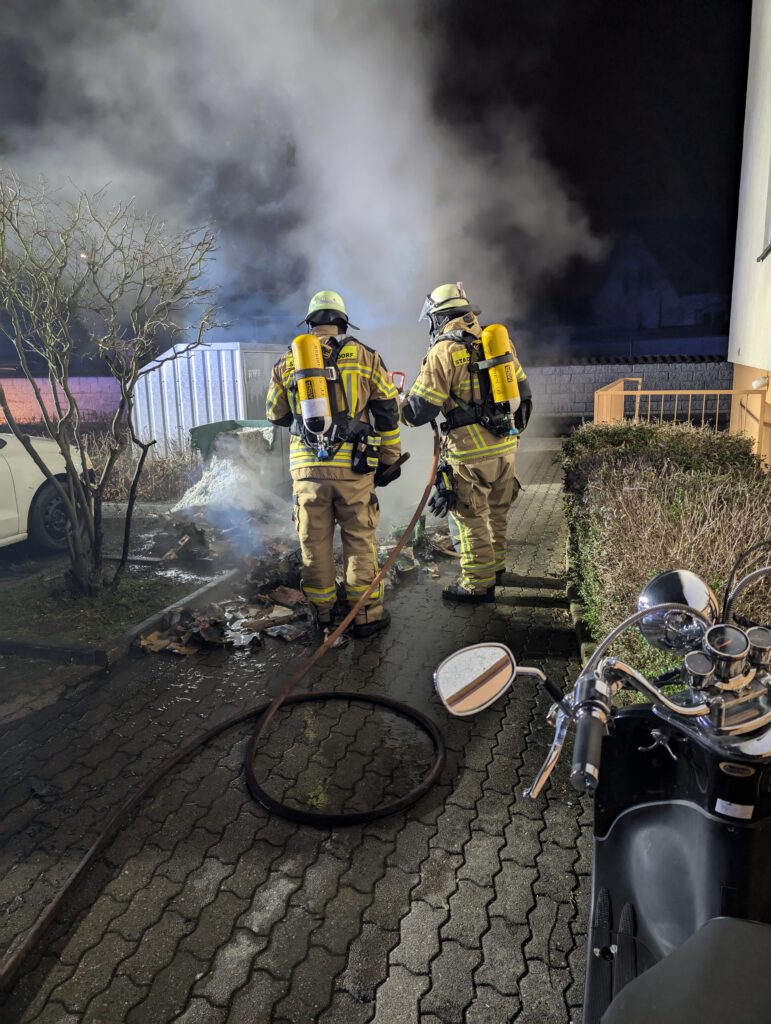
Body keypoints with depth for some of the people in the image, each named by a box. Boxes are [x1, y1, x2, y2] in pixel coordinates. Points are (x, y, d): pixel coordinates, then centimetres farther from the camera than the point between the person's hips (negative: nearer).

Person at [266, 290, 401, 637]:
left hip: (306, 466, 2)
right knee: (359, 540, 8)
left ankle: (322, 609, 25)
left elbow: (276, 415, 18)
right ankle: (367, 614, 14)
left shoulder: (288, 361, 9)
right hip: (353, 465, -1)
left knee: (314, 541, 13)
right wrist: (390, 460, 12)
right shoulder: (365, 356, 5)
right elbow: (387, 413, 4)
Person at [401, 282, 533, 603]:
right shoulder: (498, 339, 9)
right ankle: (495, 566, 38)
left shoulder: (444, 351, -11)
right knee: (496, 512, 22)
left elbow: (420, 411, -12)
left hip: (471, 451, -7)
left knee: (470, 518, 5)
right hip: (505, 445, 7)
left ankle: (478, 583, 14)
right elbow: (523, 392, 14)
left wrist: (399, 405, 9)